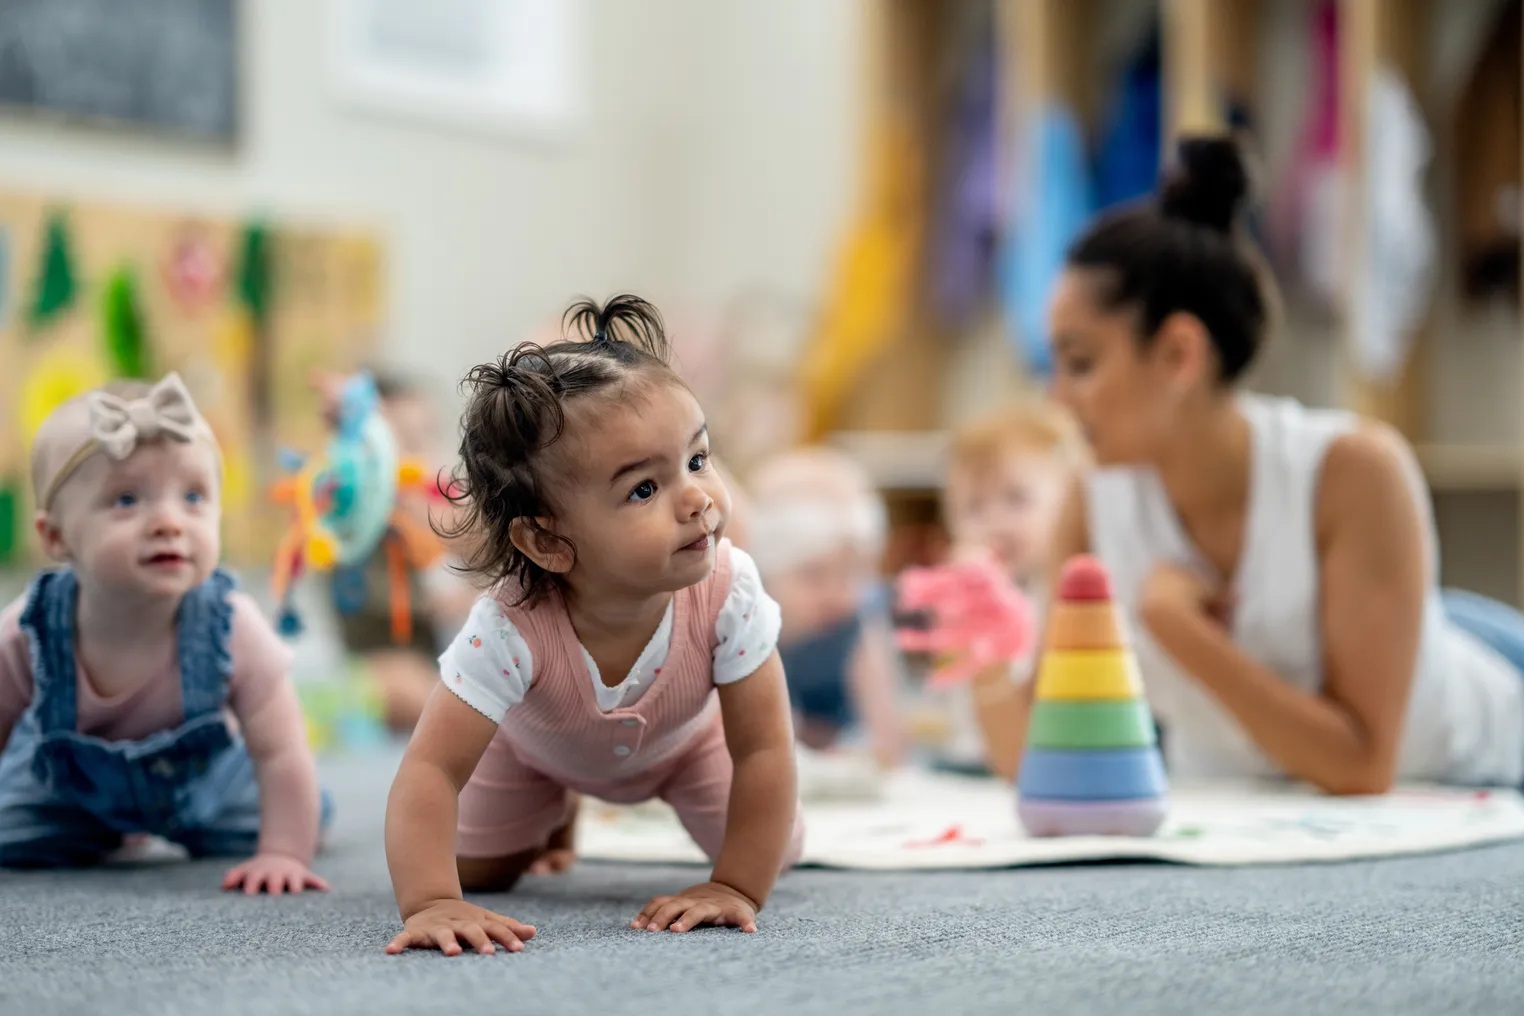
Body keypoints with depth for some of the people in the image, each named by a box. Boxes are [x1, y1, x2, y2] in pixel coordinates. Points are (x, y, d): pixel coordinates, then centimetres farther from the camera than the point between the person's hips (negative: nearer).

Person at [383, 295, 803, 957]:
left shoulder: (728, 592, -42)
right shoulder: (511, 630, -47)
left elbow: (763, 750, -34)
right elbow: (430, 770, -47)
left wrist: (738, 888, -38)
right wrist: (431, 903, -60)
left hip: (683, 738, 1)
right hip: (535, 744, -1)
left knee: (775, 851, -2)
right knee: (477, 869, 1)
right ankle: (557, 814, 35)